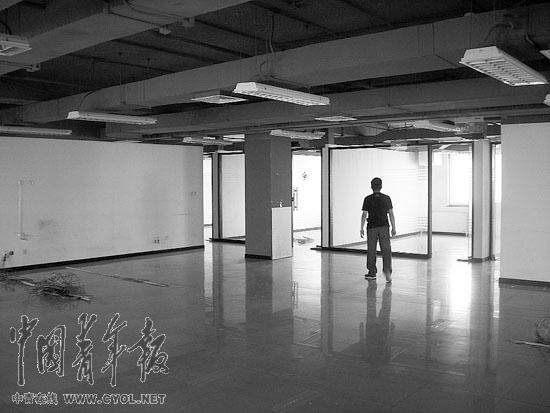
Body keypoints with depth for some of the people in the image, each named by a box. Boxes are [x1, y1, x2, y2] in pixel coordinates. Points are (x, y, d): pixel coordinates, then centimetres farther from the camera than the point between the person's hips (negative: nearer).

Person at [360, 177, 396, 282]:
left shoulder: (368, 199, -2)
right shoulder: (386, 198, 1)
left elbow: (364, 215, -4)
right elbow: (391, 214, 1)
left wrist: (362, 228, 3)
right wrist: (393, 228, 7)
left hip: (372, 227, -1)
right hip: (384, 226, 1)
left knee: (371, 250, 7)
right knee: (386, 250, 3)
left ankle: (372, 273, 13)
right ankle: (387, 270, -14)